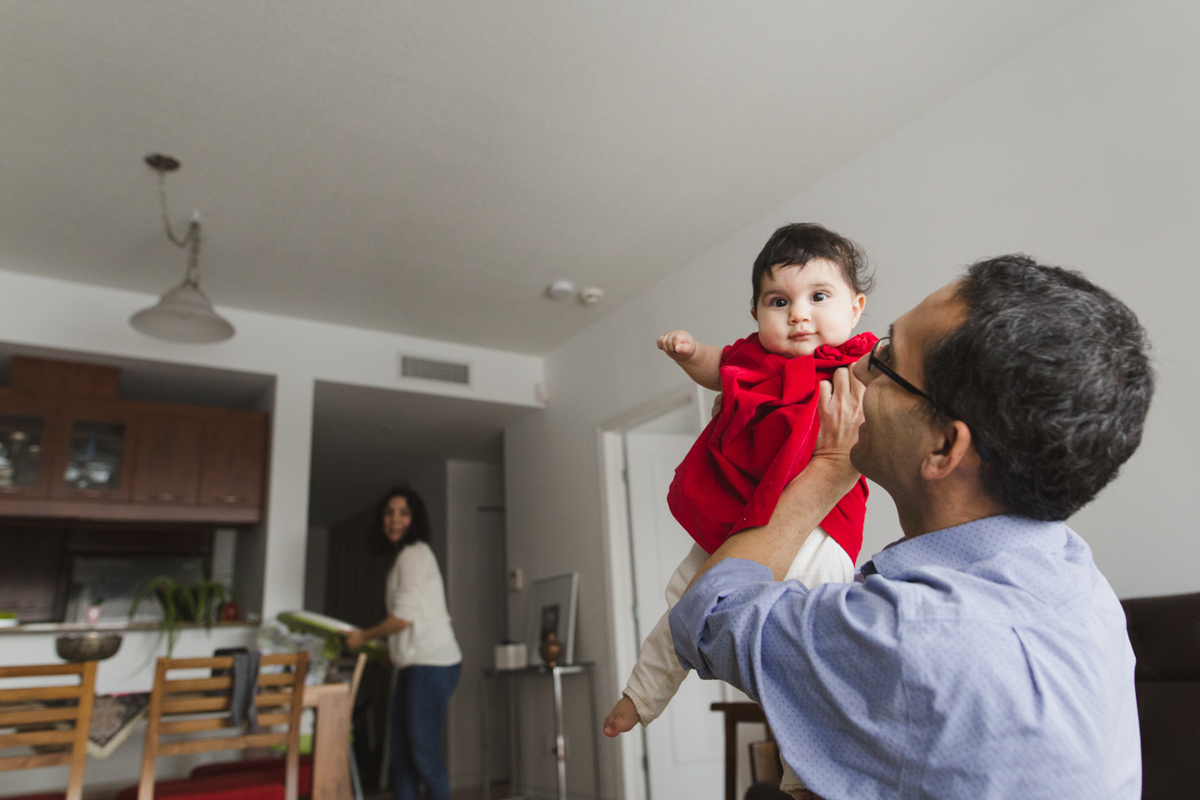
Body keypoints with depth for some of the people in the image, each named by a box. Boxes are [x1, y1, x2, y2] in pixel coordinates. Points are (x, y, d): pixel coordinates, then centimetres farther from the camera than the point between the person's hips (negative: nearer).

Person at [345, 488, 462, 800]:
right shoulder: (406, 557, 19)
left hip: (432, 663, -10)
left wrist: (364, 636, -1)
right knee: (401, 754, 10)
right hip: (416, 664, 10)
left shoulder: (414, 554, -9)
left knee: (425, 753, -6)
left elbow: (404, 617, -14)